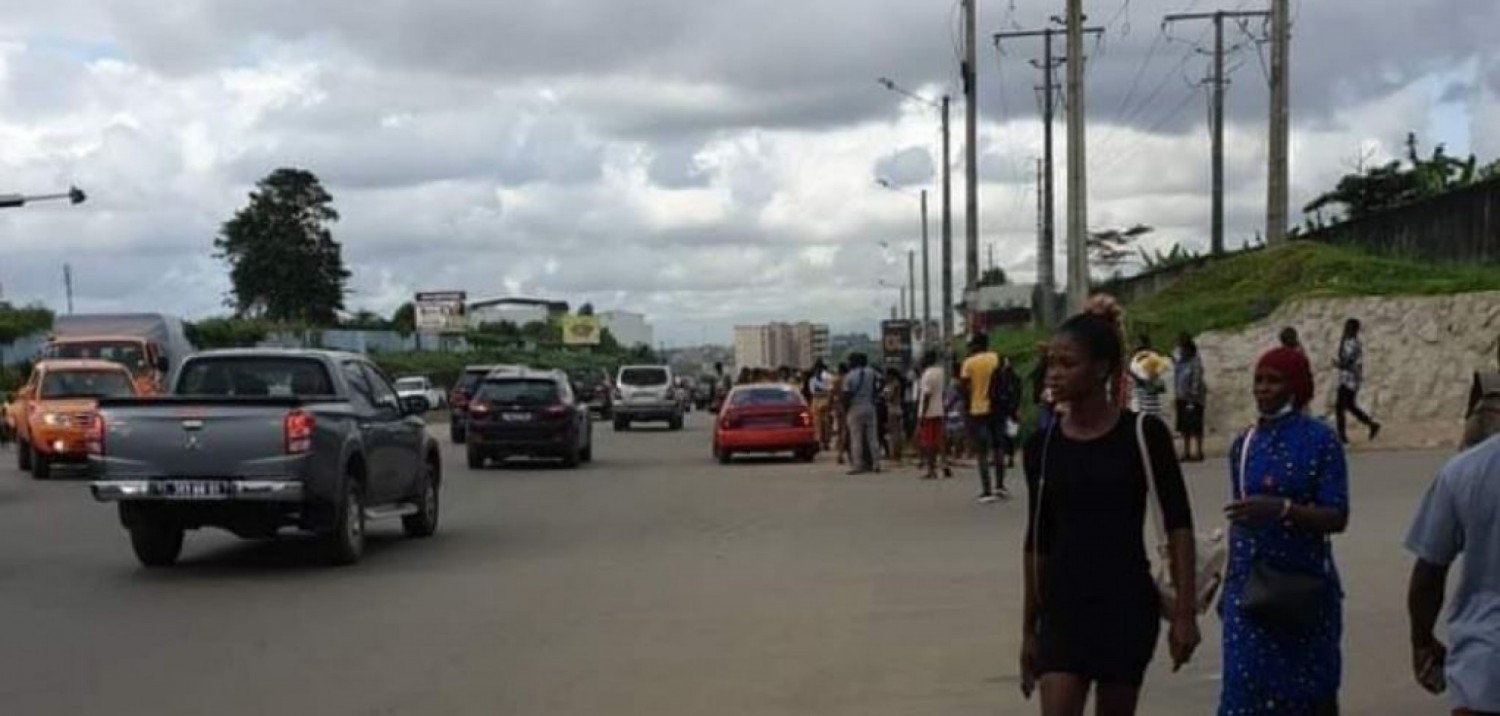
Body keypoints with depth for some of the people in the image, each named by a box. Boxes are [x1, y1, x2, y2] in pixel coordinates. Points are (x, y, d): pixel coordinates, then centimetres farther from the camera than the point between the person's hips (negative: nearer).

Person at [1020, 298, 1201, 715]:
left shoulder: (1143, 434, -7)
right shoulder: (1042, 446, 2)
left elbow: (1178, 524, -5)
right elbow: (1037, 541, 9)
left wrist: (1185, 610, -11)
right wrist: (1029, 628, 11)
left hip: (1127, 603, -2)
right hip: (1063, 606, 2)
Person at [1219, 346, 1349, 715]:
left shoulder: (1320, 440, -7)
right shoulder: (1244, 445, 7)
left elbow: (1337, 517, -12)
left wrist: (1281, 509, -28)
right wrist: (1229, 582, 15)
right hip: (1249, 587, 3)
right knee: (1246, 685, -3)